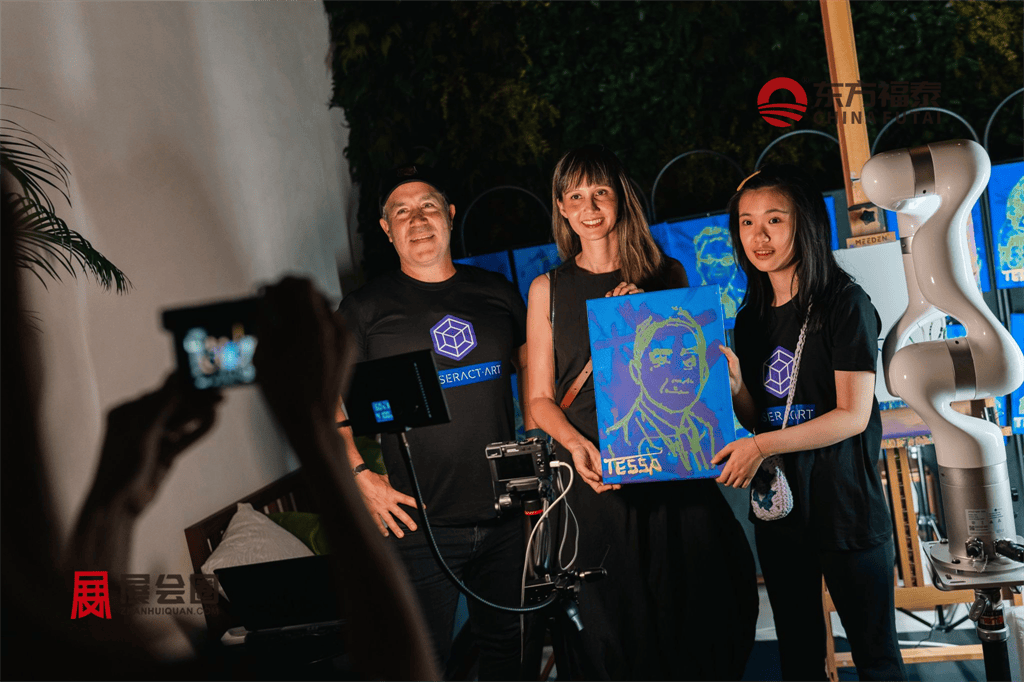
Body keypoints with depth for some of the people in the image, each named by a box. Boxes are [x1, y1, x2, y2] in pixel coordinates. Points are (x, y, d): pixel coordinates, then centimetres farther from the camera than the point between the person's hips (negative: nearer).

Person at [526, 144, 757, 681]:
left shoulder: (666, 275, 10)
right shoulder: (548, 289, 8)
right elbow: (540, 399, 6)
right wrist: (576, 443, -12)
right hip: (595, 476, -1)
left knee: (696, 611, 0)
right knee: (612, 622, -1)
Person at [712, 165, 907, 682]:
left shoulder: (844, 303, -8)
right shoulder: (751, 319, 10)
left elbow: (853, 415, -15)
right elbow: (756, 419, 12)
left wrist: (763, 446, -22)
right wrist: (734, 386, -9)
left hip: (843, 504, -6)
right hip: (777, 506, 6)